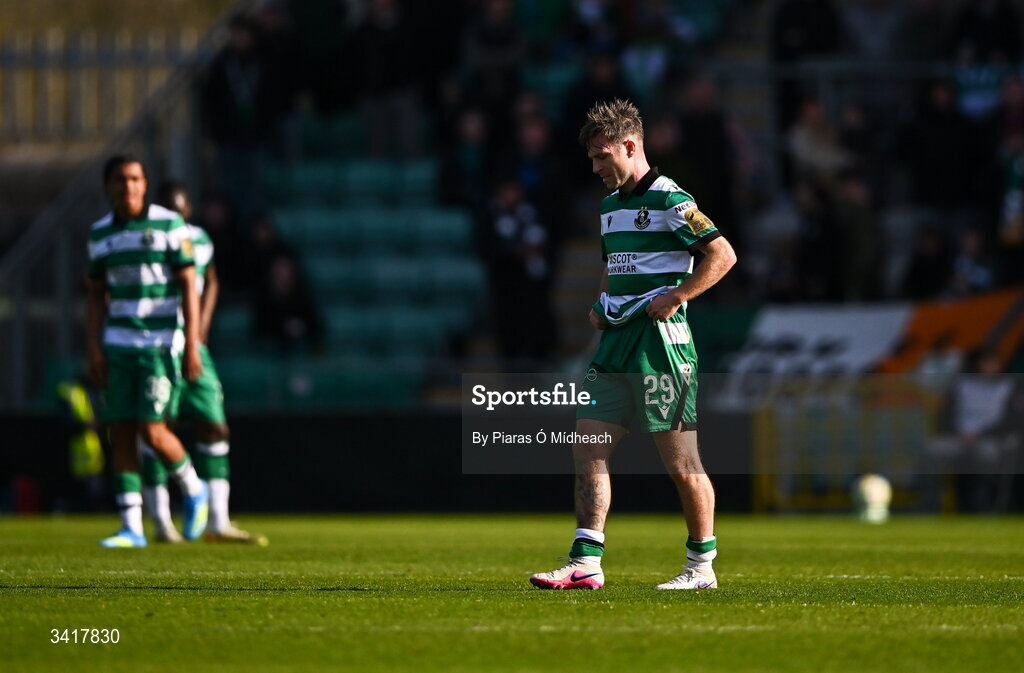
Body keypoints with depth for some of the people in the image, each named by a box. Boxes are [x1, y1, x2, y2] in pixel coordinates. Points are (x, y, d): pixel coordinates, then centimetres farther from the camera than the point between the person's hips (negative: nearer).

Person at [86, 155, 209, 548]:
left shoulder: (168, 225, -5)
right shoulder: (101, 234, 8)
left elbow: (188, 287, -6)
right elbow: (97, 296, 13)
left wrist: (191, 345, -12)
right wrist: (94, 350, 3)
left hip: (163, 343, -5)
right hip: (119, 345, 5)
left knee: (151, 430, -11)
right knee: (121, 434, -1)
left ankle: (193, 489, 16)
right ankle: (132, 528, 3)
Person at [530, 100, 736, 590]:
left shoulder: (669, 200, -10)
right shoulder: (610, 205, 17)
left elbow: (723, 254, -14)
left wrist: (674, 297, -18)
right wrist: (602, 305, 13)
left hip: (660, 345, -9)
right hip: (616, 345, 9)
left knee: (680, 463, -3)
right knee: (588, 450, 0)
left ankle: (702, 566, 9)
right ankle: (586, 563, 0)